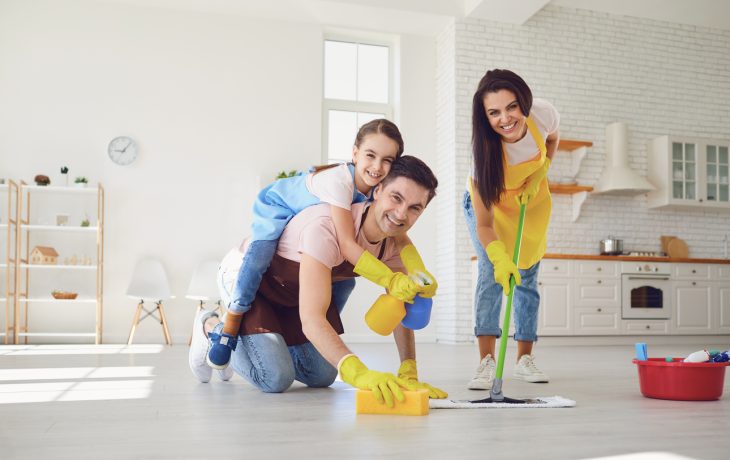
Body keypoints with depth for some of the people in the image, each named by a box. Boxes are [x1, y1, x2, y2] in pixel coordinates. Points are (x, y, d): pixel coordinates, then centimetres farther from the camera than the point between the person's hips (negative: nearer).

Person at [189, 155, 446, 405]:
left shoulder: (398, 244, -17)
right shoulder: (327, 226, -40)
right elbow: (311, 318, -46)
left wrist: (409, 373, -25)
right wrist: (359, 373, -58)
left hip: (294, 291, 7)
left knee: (322, 378, 7)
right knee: (276, 379, -17)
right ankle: (212, 328, 10)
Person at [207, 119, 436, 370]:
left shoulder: (380, 190, -17)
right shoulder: (339, 180, -38)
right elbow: (346, 243, -44)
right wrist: (391, 280, -52)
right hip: (278, 210, -7)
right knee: (259, 257, -30)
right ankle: (229, 330, -13)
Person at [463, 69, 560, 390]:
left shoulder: (544, 114, -30)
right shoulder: (485, 149, -38)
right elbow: (483, 223, -36)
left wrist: (539, 175, -15)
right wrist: (499, 258, -53)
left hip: (531, 200, 3)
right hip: (486, 201, -3)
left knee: (527, 278, 5)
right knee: (491, 273, -20)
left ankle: (525, 359, 16)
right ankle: (486, 362, -20)